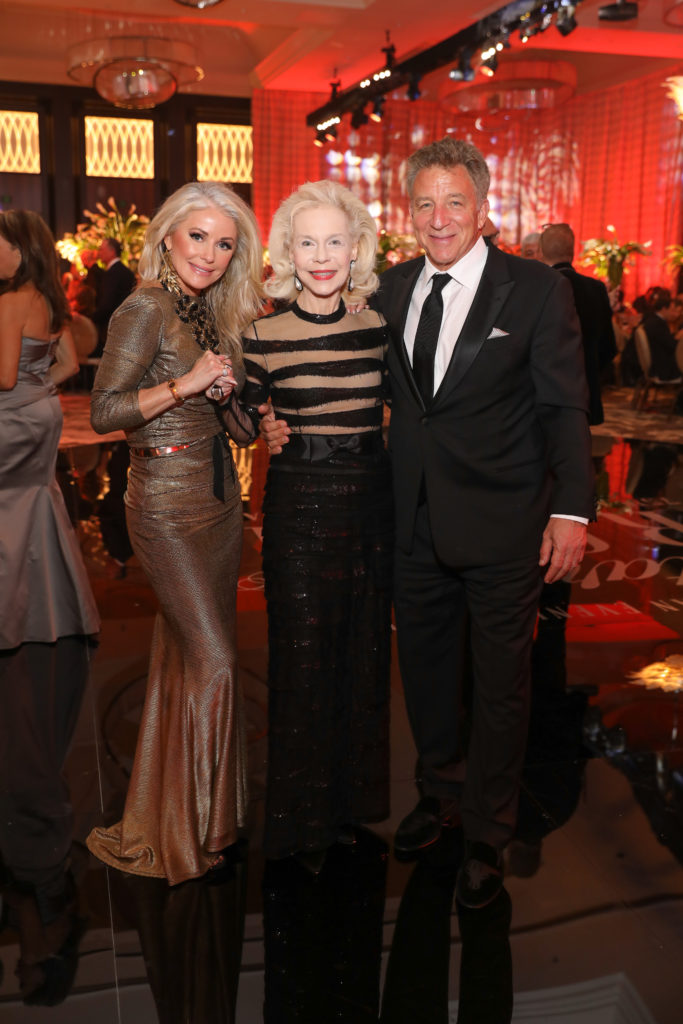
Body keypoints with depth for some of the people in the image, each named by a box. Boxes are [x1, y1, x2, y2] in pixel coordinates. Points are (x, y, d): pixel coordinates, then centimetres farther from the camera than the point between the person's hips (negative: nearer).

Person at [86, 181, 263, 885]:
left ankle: (196, 814, 29)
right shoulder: (145, 310, -11)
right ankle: (181, 833, 10)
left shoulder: (212, 313, 12)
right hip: (167, 503, -7)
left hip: (218, 497, 8)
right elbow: (103, 411, -18)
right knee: (213, 663, -7)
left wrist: (226, 391, -3)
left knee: (189, 655, 14)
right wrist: (184, 384, -22)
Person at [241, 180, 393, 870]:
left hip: (370, 496, 4)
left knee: (364, 650, 14)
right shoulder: (264, 330, -6)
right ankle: (303, 817, 25)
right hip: (298, 502, -3)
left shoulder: (377, 322, 2)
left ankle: (353, 798, 35)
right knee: (302, 656, 4)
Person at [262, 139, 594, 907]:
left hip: (501, 526, -4)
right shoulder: (390, 290, 6)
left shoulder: (537, 291, -6)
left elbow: (564, 407, -7)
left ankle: (487, 836, 29)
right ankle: (440, 793, 42)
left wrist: (571, 509, -13)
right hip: (416, 522, 4)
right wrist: (283, 415, 0)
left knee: (498, 681, 9)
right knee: (424, 665, 18)